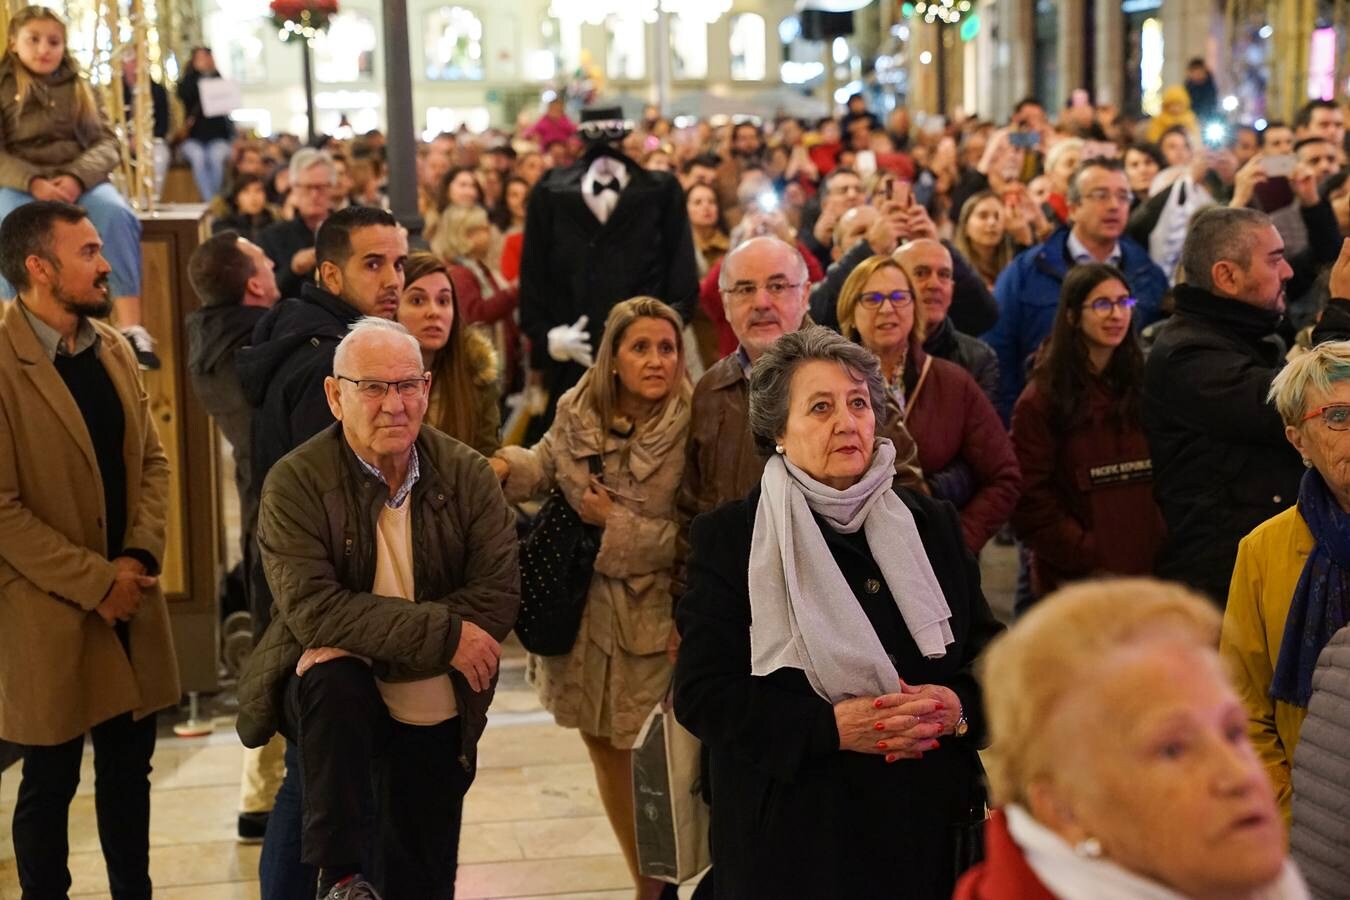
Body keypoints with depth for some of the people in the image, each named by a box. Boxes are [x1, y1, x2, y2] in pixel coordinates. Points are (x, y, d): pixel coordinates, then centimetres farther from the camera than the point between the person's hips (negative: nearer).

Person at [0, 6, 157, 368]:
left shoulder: (77, 87, 16)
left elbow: (106, 142, 6)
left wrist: (76, 177, -15)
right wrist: (33, 182, -20)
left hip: (77, 179, 2)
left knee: (117, 215, -31)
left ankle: (131, 328, -34)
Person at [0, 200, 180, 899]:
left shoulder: (114, 349, 7)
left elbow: (151, 460, 10)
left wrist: (140, 556, -5)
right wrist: (96, 582, -17)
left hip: (131, 603, 6)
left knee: (129, 768, 16)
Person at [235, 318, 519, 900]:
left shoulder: (467, 475, -4)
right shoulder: (295, 483, -12)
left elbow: (497, 599, -11)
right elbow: (312, 609, -23)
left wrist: (378, 645, -22)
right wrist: (441, 636, -26)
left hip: (436, 718, 3)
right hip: (334, 694, -3)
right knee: (333, 673, -36)